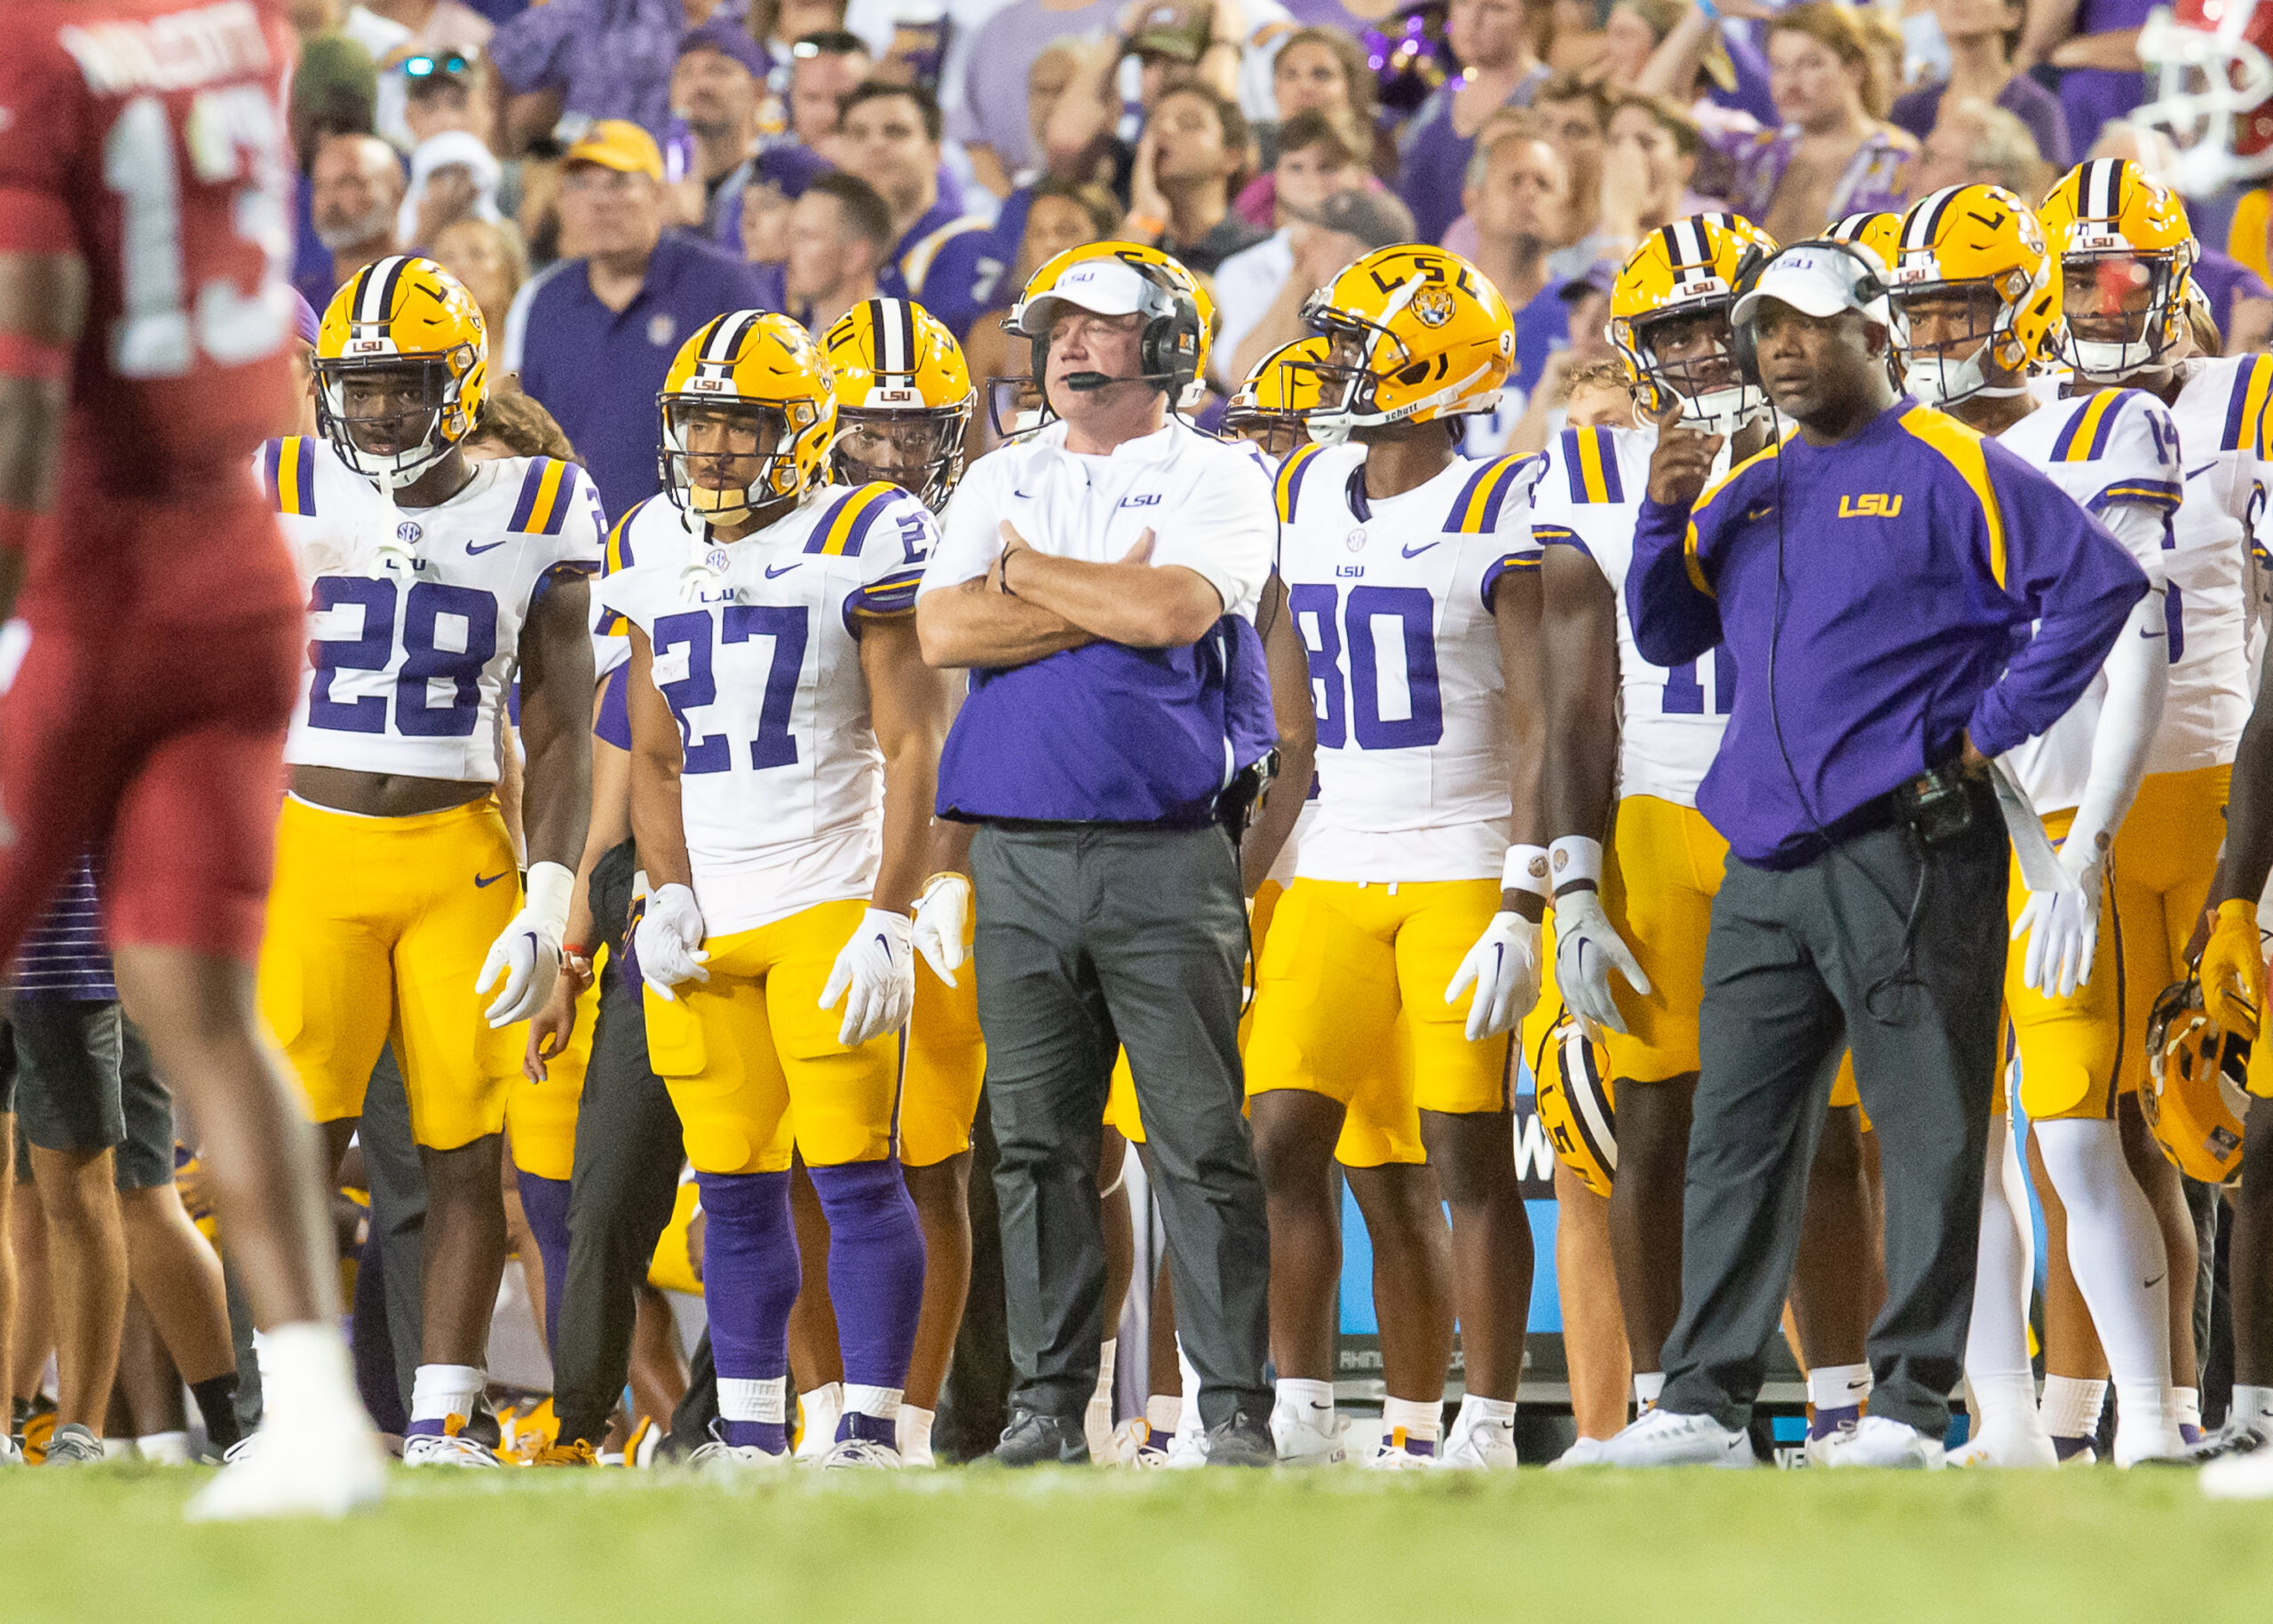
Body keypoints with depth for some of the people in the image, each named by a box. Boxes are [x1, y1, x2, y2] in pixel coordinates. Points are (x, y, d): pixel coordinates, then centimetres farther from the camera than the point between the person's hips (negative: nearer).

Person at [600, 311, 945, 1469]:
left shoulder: (862, 542, -6)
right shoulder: (656, 557, 12)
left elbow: (911, 747, -8)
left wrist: (887, 921, -14)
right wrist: (667, 898, 3)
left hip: (830, 904, -5)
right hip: (704, 918, 5)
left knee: (854, 1176, -8)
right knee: (735, 1188, 6)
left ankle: (870, 1427, -3)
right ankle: (748, 1434, 12)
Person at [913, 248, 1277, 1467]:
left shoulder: (1215, 480, 3)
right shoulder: (999, 484, 16)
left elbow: (1176, 607, -16)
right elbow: (943, 630, 0)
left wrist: (1027, 570, -2)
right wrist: (1111, 602, -7)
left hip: (1168, 851, -4)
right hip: (1021, 852, 4)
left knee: (1202, 1141, -5)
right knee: (1036, 1141, 4)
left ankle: (1237, 1409, -3)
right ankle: (1047, 1404, 9)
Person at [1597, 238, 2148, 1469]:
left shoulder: (1947, 471, -2)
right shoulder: (1748, 493, 19)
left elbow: (2100, 584, -9)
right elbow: (1668, 638, 21)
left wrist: (1996, 724, -9)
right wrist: (1665, 516, 5)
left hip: (1906, 849, -7)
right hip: (1766, 865, 7)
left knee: (1927, 1130, -4)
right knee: (1735, 1135, 6)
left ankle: (1911, 1401, -2)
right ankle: (1703, 1402, 8)